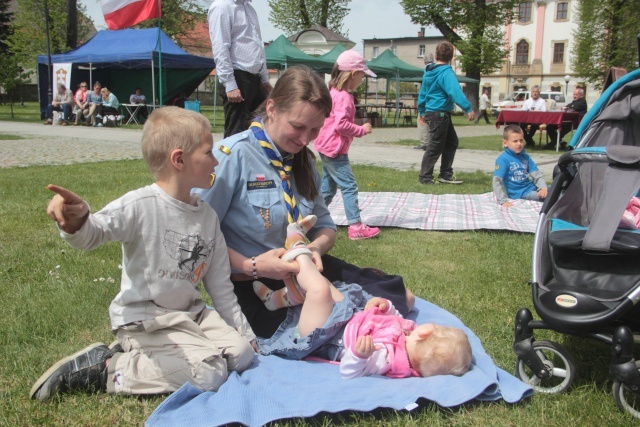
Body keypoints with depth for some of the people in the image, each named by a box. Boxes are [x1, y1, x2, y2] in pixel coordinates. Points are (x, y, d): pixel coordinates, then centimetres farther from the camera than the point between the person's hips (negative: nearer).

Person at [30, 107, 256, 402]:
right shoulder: (141, 206, -15)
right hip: (144, 320, -8)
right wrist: (76, 222, -56)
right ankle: (103, 370, -5)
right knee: (209, 376, -20)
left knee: (242, 356, -3)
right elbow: (92, 233, -31)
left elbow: (220, 284, 12)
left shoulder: (207, 215, 7)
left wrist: (244, 334, 14)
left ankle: (137, 356, 8)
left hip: (191, 313, 8)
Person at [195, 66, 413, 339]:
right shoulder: (233, 155, -17)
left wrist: (316, 247, -10)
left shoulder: (303, 159, 6)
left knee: (401, 297, 0)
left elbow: (325, 226, 13)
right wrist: (252, 266, -29)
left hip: (303, 270, 7)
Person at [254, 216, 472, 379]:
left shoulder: (387, 357, -35)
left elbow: (348, 373, -36)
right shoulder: (410, 330, -13)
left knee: (320, 289, -25)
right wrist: (386, 305, -9)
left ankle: (298, 249, 0)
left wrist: (360, 354, -56)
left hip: (324, 339, -9)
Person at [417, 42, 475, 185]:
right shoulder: (446, 72, -14)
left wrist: (421, 111, 30)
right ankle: (425, 178, 2)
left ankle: (445, 175, 18)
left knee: (451, 142, 15)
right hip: (440, 113, -9)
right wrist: (468, 109, -30)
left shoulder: (428, 71, 12)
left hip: (431, 112, 9)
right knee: (435, 147, -3)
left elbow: (422, 92, 20)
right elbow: (455, 92, -27)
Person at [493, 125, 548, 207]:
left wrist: (543, 187, -13)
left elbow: (537, 174, 7)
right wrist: (503, 200, -24)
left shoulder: (525, 157, 8)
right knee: (546, 196, -24)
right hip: (519, 193, -7)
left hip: (531, 188, 7)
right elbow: (497, 181, -18)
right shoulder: (503, 159, -12)